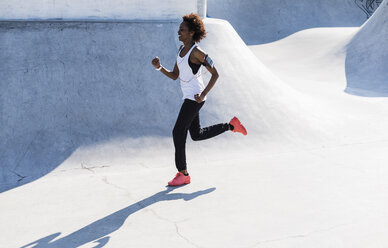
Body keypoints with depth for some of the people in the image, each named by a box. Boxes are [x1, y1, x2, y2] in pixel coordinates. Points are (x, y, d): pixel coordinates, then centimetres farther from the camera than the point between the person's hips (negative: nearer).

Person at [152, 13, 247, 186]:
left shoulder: (197, 52, -16)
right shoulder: (182, 49, 10)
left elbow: (215, 74, -14)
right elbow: (174, 76, 13)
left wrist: (203, 94, -23)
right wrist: (159, 67, -3)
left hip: (195, 97, -9)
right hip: (188, 97, 9)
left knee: (178, 133, -7)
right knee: (197, 135, 18)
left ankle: (183, 174, 4)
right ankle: (231, 126, 29)